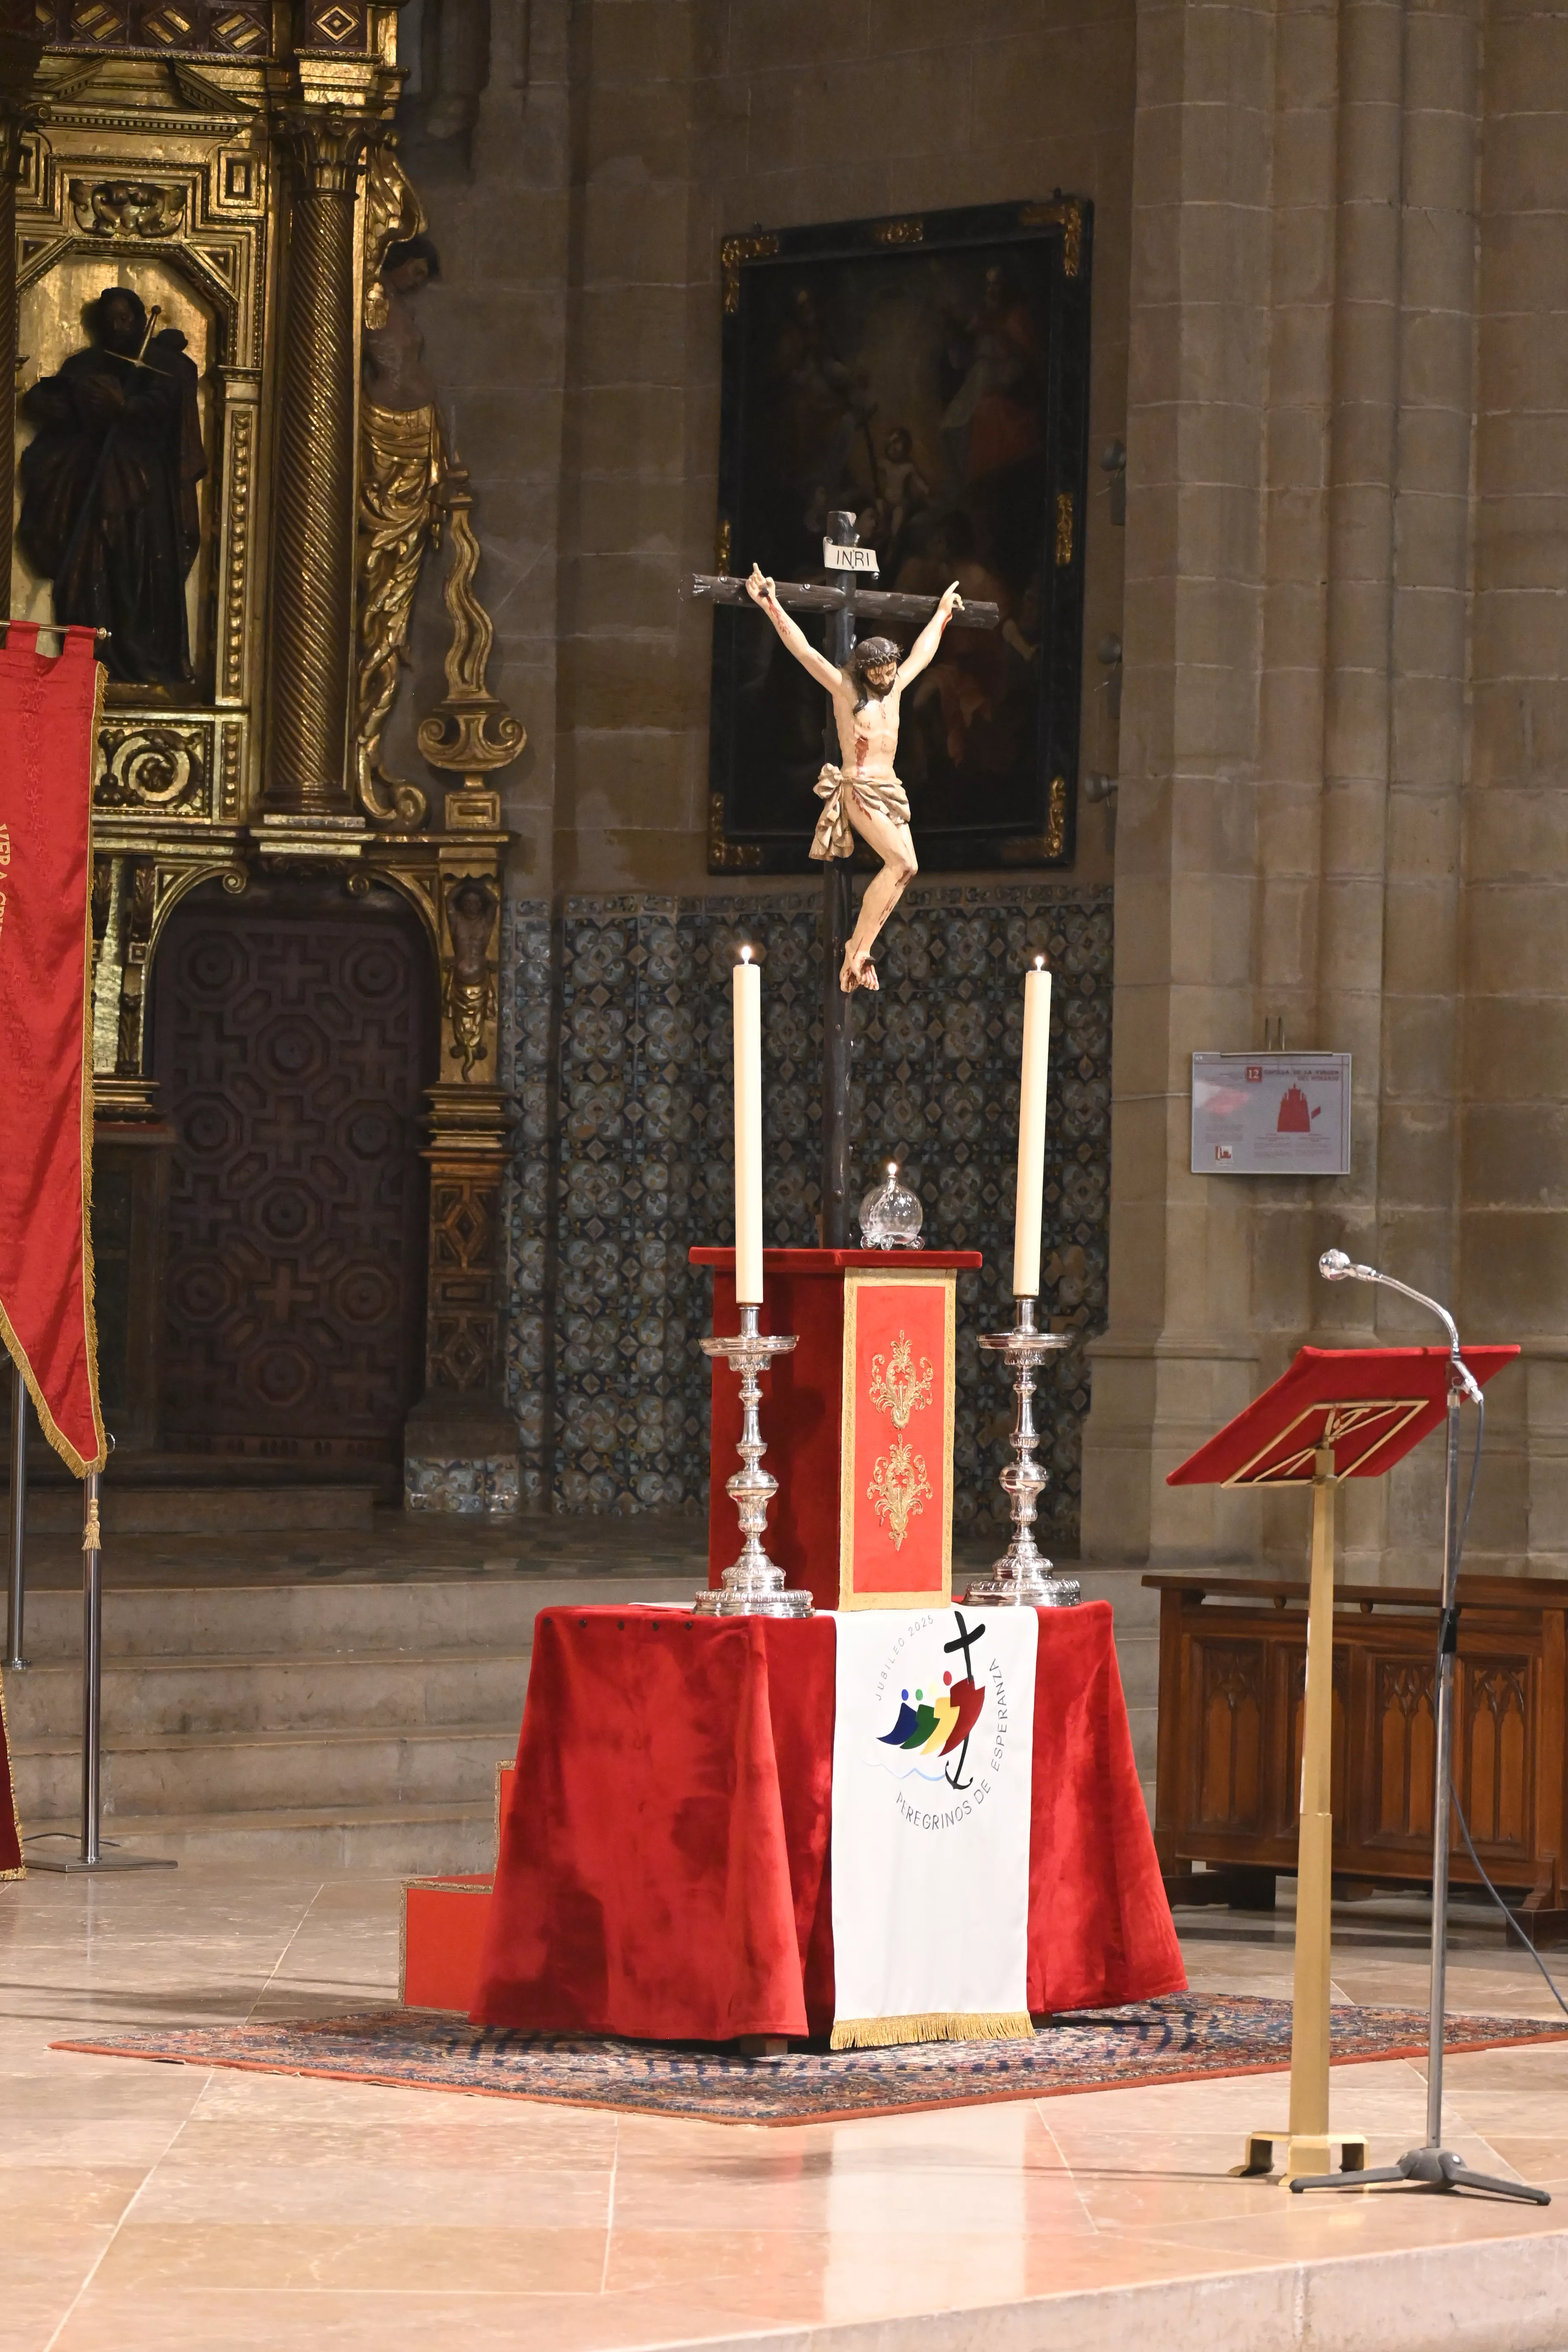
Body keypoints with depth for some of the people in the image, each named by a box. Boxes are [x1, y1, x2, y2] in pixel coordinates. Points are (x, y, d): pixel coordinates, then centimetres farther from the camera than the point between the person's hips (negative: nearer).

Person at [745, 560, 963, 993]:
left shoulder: (894, 689, 17)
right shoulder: (844, 690, 0)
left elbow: (921, 653, 32)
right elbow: (803, 650, -6)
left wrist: (942, 614, 44)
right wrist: (772, 607, -11)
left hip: (890, 790, 7)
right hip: (859, 789, -7)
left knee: (903, 868, -10)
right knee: (902, 864, -21)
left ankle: (858, 951, -9)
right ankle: (858, 950, -17)